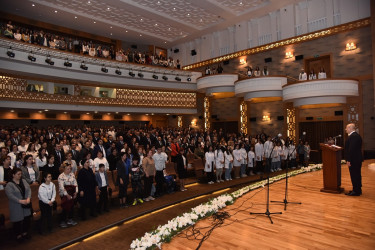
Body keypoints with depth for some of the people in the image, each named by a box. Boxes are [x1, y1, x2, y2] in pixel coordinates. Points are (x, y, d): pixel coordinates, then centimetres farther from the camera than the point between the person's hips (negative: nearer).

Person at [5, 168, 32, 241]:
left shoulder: (24, 181, 5)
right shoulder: (9, 185, -11)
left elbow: (29, 189, 0)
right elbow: (10, 195, -19)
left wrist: (28, 198, -15)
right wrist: (20, 201, -23)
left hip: (26, 205, 5)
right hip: (16, 207, -5)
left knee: (27, 219, 11)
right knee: (18, 221, 6)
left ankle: (25, 233, 31)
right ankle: (18, 235, 25)